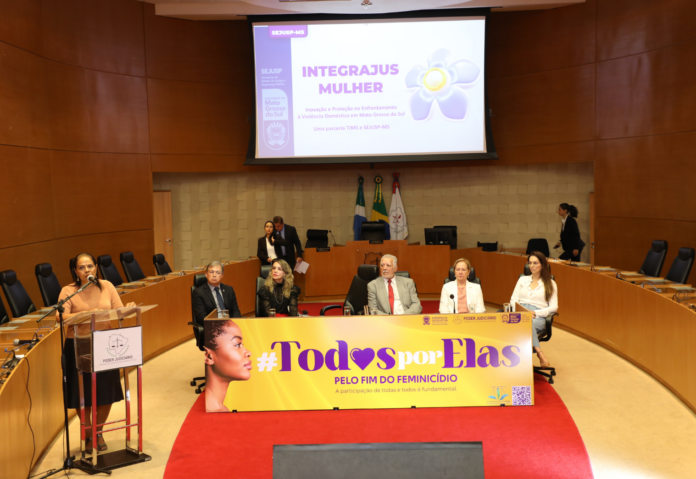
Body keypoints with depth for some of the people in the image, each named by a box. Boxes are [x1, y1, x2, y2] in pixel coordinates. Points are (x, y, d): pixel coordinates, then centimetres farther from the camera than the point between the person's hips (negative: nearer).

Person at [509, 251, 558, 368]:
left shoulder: (550, 284, 18)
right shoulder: (522, 280, 27)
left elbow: (554, 307, 7)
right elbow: (513, 300, 19)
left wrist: (535, 313, -9)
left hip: (538, 316, -2)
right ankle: (540, 353, -47)